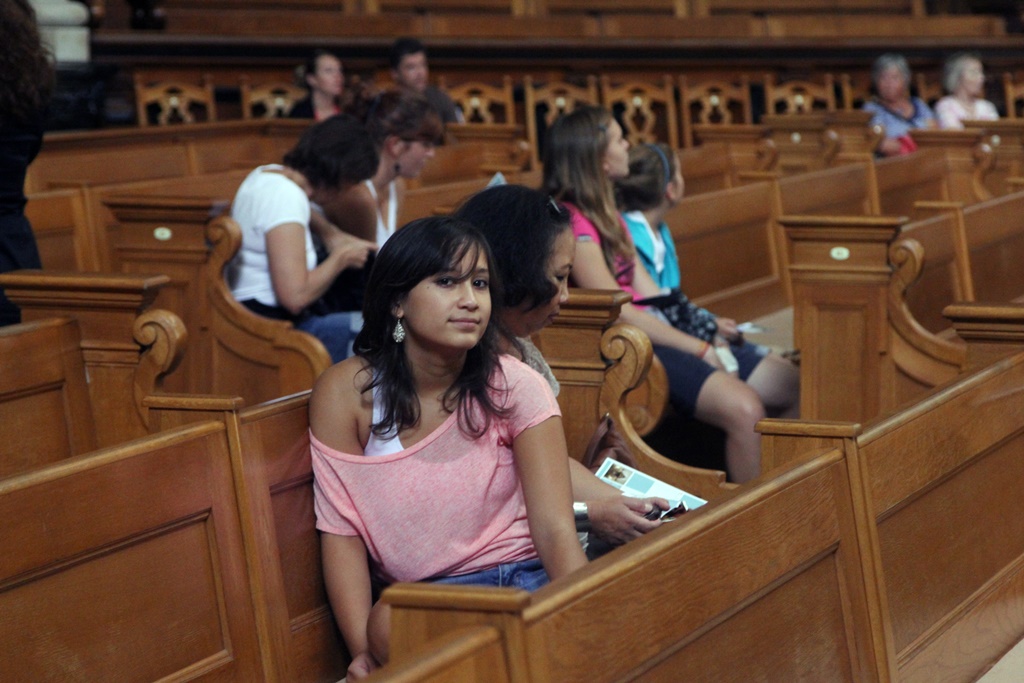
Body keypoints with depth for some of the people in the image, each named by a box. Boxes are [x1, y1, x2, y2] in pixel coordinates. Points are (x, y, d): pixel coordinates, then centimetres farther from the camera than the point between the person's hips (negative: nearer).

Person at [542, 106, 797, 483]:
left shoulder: (607, 215, 19)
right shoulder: (572, 222, -12)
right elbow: (620, 313, -16)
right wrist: (700, 349, -14)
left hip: (650, 334, 10)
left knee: (795, 387, -1)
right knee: (744, 408, -29)